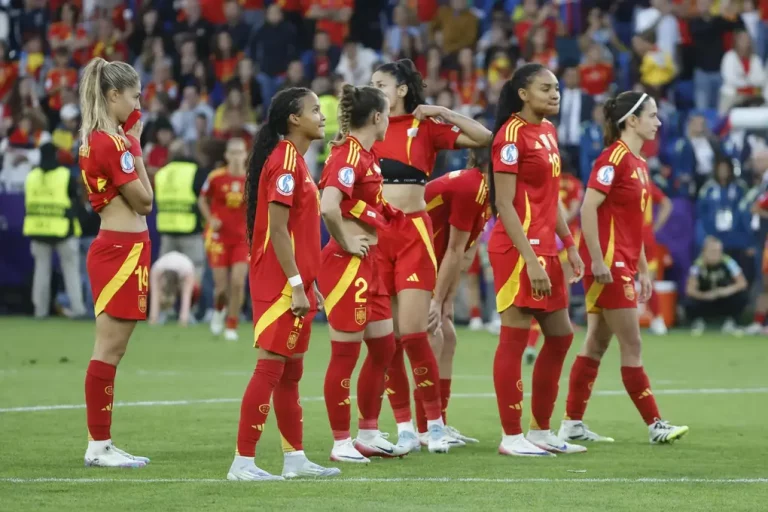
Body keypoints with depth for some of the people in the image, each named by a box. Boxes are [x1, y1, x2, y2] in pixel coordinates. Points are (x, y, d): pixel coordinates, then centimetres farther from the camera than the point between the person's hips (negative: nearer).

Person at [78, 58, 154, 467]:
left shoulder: (95, 140, 12)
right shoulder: (113, 142, -16)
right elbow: (143, 200, -10)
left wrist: (131, 145, 8)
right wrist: (136, 150, -3)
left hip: (114, 246, 10)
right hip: (124, 249, -10)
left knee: (111, 351, 11)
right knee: (109, 349, -6)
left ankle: (101, 444, 14)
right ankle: (98, 446, -3)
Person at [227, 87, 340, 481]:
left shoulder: (294, 160, 15)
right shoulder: (285, 161, -14)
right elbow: (276, 230, -19)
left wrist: (308, 284, 19)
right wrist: (296, 284, -21)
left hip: (293, 282, 10)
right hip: (280, 283, -10)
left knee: (290, 372, 13)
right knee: (270, 368, -9)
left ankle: (295, 459, 19)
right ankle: (242, 463, -8)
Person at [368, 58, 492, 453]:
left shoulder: (424, 126, 3)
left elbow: (483, 138, -1)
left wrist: (441, 113, -6)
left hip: (413, 233, -3)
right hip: (373, 234, 3)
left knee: (412, 333, -10)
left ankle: (435, 424, 1)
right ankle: (404, 428, 6)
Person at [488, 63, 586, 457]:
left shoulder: (548, 131, 13)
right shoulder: (512, 134, -12)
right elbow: (504, 204, -16)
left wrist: (569, 245, 16)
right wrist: (530, 259, -21)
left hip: (545, 247, 9)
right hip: (519, 247, -9)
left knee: (560, 336, 12)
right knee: (514, 339, -4)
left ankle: (540, 431, 21)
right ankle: (512, 437, 1)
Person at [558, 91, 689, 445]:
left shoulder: (638, 163, 15)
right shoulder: (614, 157, -12)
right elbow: (588, 208, -19)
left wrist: (642, 268, 19)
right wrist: (597, 260, -22)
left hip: (622, 265, 9)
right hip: (608, 265, -9)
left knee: (596, 344, 10)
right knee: (632, 346, -5)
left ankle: (572, 424, 13)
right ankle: (655, 425, -2)